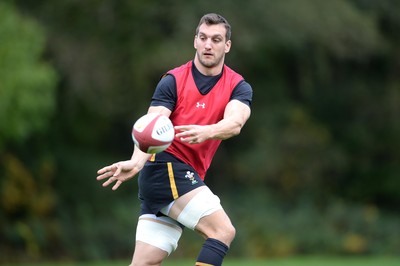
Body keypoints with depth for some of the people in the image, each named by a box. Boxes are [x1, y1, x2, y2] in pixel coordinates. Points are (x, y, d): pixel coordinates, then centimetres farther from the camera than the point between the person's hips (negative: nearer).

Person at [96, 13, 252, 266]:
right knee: (223, 231, -21)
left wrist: (207, 131, -40)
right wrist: (137, 161, -36)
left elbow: (234, 123, -17)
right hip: (166, 164, -5)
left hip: (187, 178, 5)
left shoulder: (239, 87, 5)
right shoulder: (173, 81, -3)